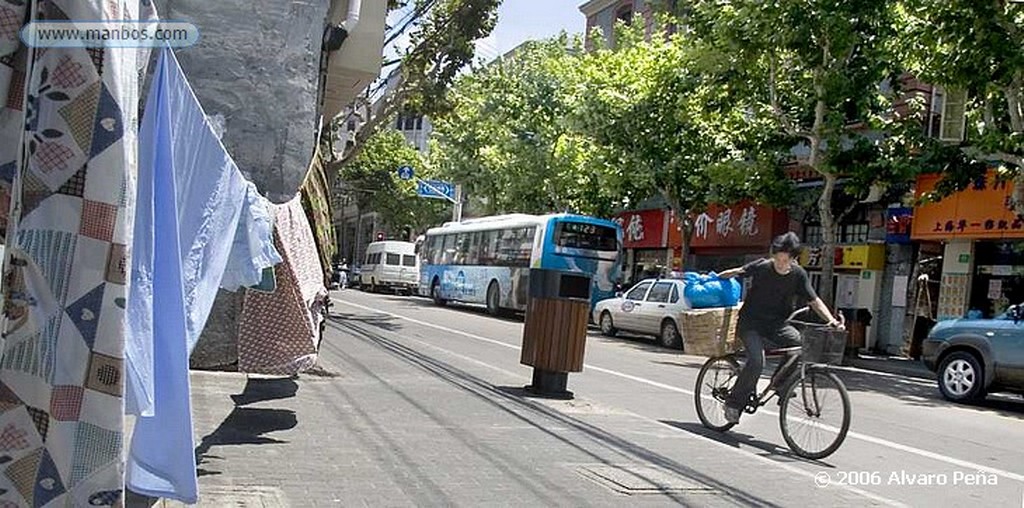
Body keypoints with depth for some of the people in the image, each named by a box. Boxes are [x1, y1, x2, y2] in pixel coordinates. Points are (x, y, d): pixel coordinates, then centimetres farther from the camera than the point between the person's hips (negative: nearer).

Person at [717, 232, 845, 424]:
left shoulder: (798, 274, -6)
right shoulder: (761, 267, -12)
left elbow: (814, 301, -3)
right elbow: (736, 272, 5)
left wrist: (831, 319, -18)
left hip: (777, 324, 3)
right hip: (751, 323, -3)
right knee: (756, 361, -25)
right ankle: (734, 403, -8)